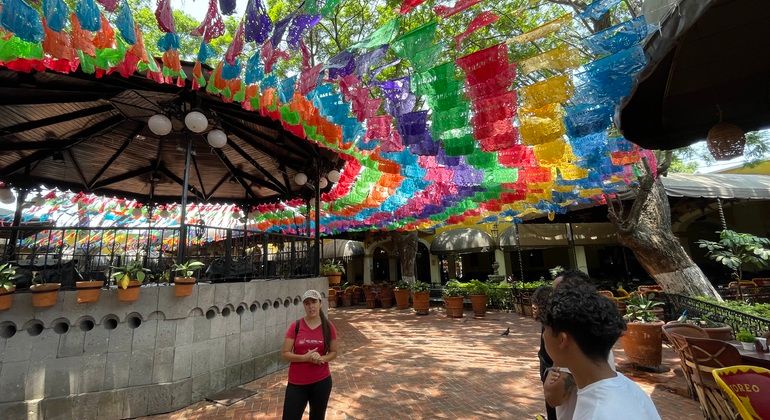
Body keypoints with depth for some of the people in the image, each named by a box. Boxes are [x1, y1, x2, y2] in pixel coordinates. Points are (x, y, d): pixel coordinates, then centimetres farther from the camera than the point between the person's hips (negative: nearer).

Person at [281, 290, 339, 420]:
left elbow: (334, 352, 3)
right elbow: (284, 354, -7)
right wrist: (305, 357, -21)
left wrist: (321, 358, -17)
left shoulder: (328, 327, -6)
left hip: (322, 381, 1)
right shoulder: (295, 326, -8)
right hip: (297, 383, -1)